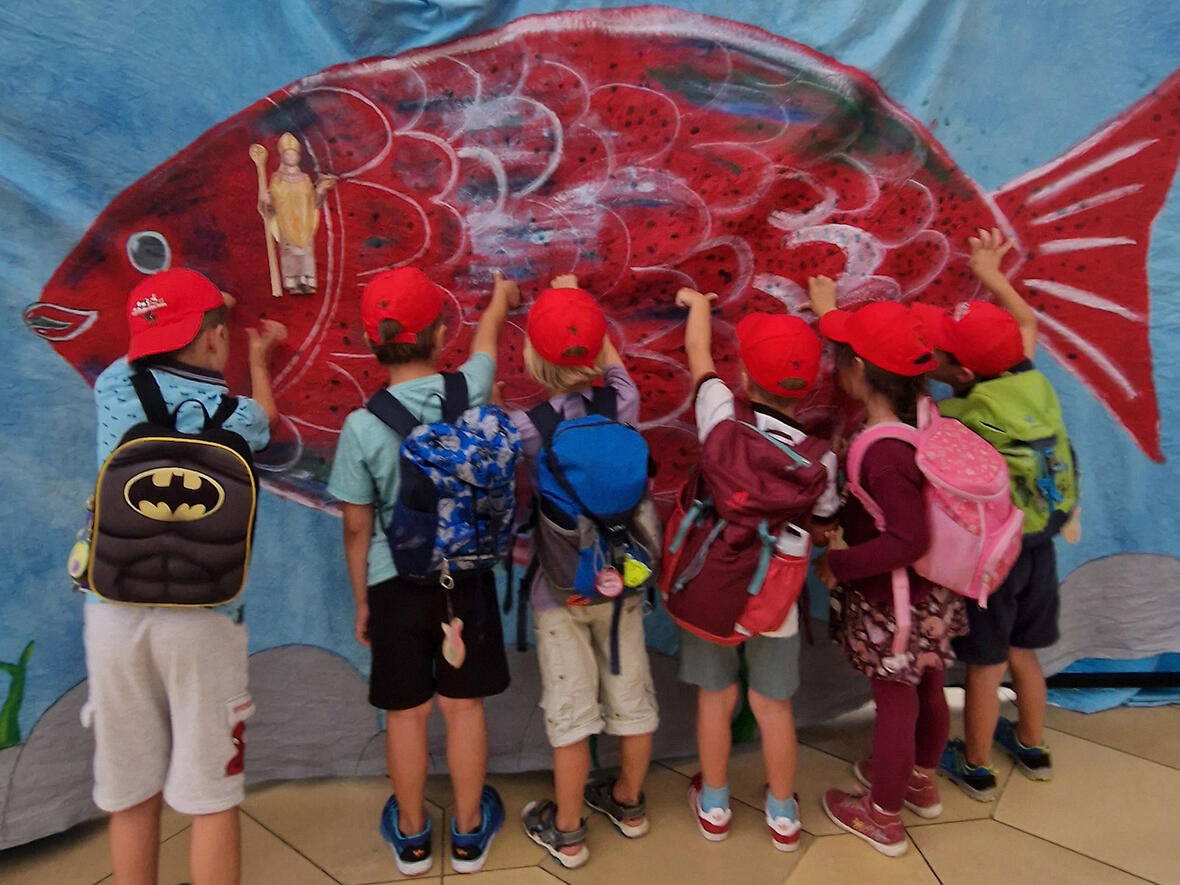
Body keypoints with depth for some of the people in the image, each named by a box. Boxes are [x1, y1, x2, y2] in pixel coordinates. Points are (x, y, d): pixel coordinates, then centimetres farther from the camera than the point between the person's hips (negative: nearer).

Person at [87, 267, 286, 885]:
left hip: (112, 612, 3)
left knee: (129, 794, 15)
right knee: (212, 797, 7)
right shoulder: (236, 414, -2)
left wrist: (196, 307, 43)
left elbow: (143, 356, 27)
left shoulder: (112, 389, 3)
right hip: (200, 617, -3)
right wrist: (259, 356, 41)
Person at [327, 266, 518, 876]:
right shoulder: (469, 392, -10)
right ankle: (469, 834, 33)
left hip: (396, 584, -1)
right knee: (463, 705, 15)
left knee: (406, 713, 15)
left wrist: (362, 601, 8)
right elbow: (487, 337, 13)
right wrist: (501, 297, 34)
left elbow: (356, 529, -7)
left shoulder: (363, 426, -15)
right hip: (465, 575, 1)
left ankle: (411, 836, 35)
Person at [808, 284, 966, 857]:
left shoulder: (883, 452, -33)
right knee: (926, 690, 25)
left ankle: (883, 819, 34)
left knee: (894, 703, 11)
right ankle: (920, 782, 50)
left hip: (890, 603, -8)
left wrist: (838, 563, -23)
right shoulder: (919, 415, -7)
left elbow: (909, 540, -34)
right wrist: (831, 312, 21)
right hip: (929, 595, 8)